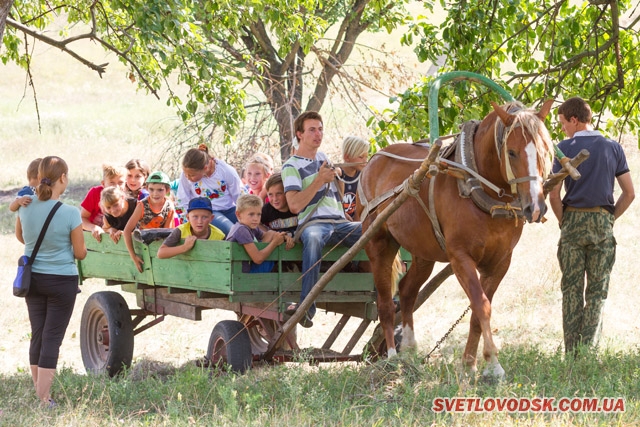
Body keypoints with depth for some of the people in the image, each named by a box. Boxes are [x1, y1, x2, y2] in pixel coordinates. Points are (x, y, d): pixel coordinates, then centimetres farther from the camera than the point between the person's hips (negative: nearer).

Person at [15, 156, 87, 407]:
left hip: (33, 278, 5)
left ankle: (40, 394, 21)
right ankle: (44, 401, 0)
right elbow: (80, 253, -10)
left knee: (37, 335, 13)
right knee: (52, 339, 0)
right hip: (62, 281, -4)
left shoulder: (26, 207, -7)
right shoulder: (70, 214, -20)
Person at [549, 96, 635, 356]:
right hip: (603, 223, 1)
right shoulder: (613, 149, 5)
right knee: (597, 291, 6)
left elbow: (554, 195, -9)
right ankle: (588, 349, -4)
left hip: (573, 220, -1)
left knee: (571, 290, 6)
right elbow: (629, 193, 3)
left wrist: (564, 222, 5)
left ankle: (572, 353, 6)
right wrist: (610, 218, 10)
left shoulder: (565, 148, -3)